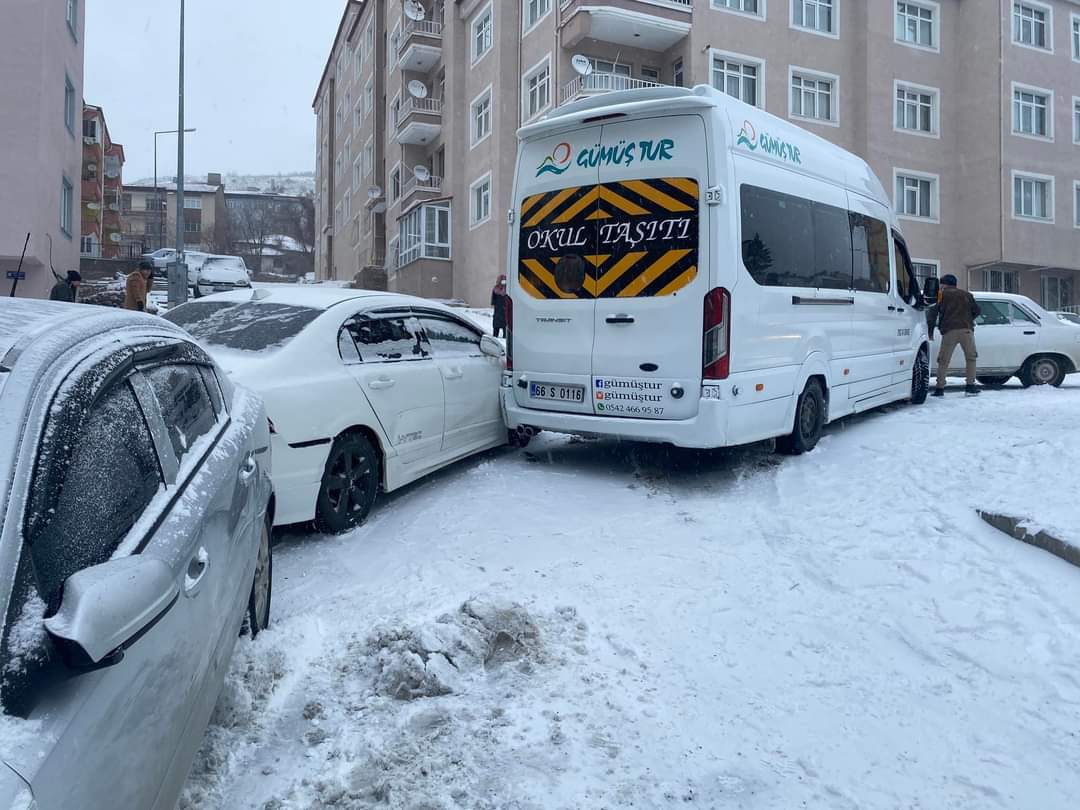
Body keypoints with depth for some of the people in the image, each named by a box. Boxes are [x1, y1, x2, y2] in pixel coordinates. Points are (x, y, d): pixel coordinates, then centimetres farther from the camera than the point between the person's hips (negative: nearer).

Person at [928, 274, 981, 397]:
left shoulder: (941, 295, 12)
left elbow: (932, 314, 5)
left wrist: (930, 331, 11)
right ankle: (970, 387, 7)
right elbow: (977, 311, 19)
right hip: (966, 330, 2)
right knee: (970, 358, 13)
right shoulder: (966, 294, 19)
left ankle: (940, 389, -2)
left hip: (949, 331, -2)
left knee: (943, 361, 3)